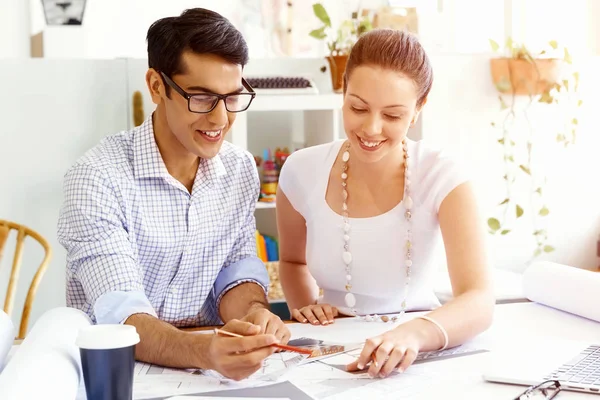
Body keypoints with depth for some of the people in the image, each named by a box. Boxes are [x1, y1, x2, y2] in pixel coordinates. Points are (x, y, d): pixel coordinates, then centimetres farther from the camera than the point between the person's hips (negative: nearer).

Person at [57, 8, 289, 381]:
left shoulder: (241, 169, 2)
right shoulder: (98, 177, -16)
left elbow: (239, 269, 3)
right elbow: (121, 314, -23)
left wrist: (253, 314, -19)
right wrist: (203, 351, -41)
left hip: (211, 366, 4)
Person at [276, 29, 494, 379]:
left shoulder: (444, 179, -14)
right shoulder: (303, 171, -8)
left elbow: (480, 302, -25)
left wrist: (415, 334, -43)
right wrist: (307, 305, -6)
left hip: (412, 359, 0)